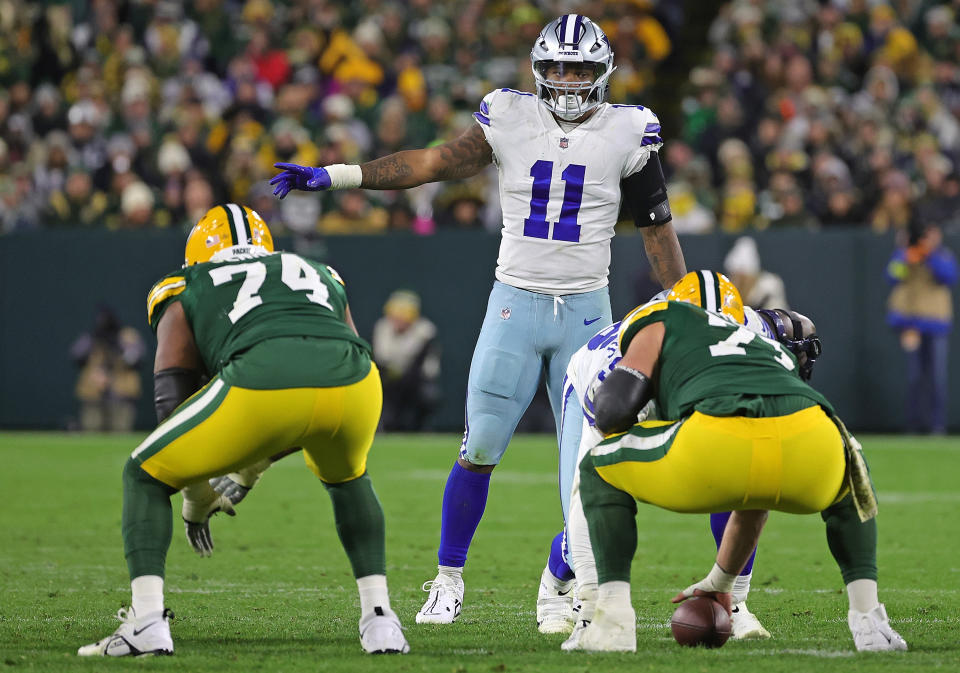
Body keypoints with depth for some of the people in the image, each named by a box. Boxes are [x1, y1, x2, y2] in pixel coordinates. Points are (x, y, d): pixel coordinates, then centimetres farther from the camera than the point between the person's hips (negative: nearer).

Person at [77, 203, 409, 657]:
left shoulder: (187, 292, 30)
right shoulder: (322, 278, 40)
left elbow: (172, 397, 22)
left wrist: (197, 499, 34)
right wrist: (253, 469, 48)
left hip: (260, 382, -3)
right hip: (354, 382, 3)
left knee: (144, 477, 20)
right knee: (346, 478, 38)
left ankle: (147, 623, 4)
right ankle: (379, 619, 26)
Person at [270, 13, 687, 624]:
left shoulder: (626, 133, -2)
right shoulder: (511, 119, -2)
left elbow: (656, 225, 7)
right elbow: (435, 162, 0)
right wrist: (334, 176, -5)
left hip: (586, 310, 0)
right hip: (515, 303, 0)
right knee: (480, 451, -4)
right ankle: (449, 582, 8)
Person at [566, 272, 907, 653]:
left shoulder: (663, 325, 31)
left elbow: (615, 409, 14)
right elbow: (752, 506, 52)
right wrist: (719, 586, 64)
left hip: (716, 448, -4)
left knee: (598, 470, 25)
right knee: (846, 488, 43)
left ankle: (614, 620, 8)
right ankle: (867, 615, 23)